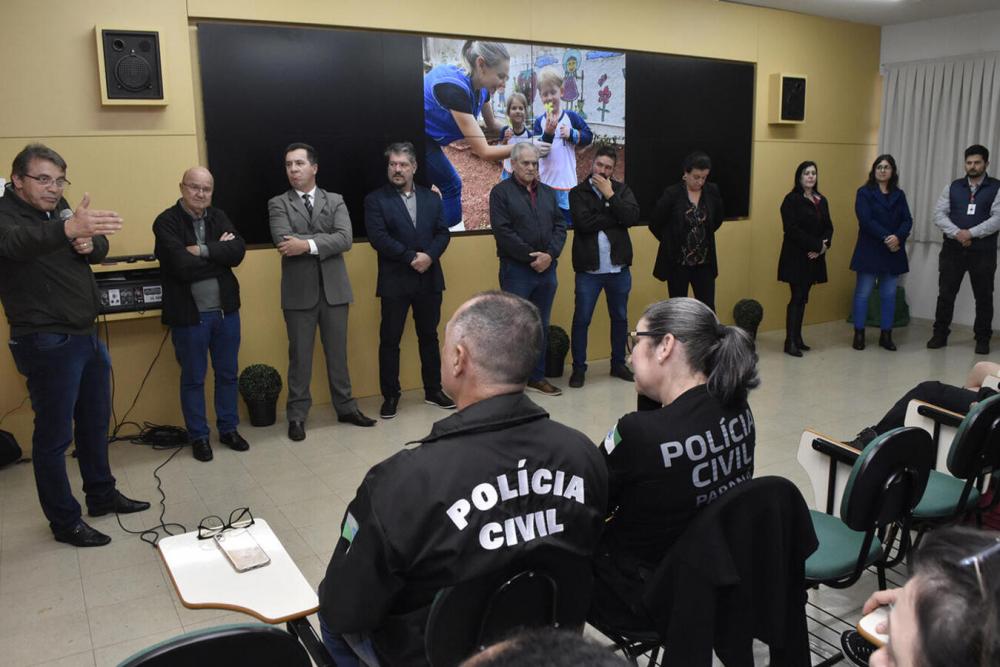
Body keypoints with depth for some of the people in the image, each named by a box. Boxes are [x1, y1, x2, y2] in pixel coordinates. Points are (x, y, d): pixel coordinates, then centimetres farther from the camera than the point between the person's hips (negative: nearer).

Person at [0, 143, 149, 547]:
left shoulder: (58, 209, 11)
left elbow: (100, 248, 13)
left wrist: (89, 244, -13)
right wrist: (69, 229, -56)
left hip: (86, 335, 8)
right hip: (47, 345, -8)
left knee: (95, 422, 19)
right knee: (54, 435, 2)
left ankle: (102, 495, 35)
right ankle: (64, 521, 15)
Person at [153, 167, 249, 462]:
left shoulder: (219, 217, 5)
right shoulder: (166, 222, -10)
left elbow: (238, 251, -10)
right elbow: (183, 267, -22)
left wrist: (203, 251, -20)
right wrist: (219, 254, -12)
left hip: (225, 310, 5)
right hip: (189, 315, -5)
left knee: (228, 373, 15)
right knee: (193, 379, 9)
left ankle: (228, 429, 30)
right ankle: (198, 436, 23)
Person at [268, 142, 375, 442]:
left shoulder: (335, 201, 7)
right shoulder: (278, 204, 3)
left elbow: (346, 239, -9)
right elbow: (284, 241, -15)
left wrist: (308, 244, -20)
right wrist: (327, 237, -14)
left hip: (334, 288, 2)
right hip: (299, 290, -1)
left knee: (338, 352, 11)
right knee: (299, 355, 6)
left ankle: (345, 407, 24)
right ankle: (297, 415, 16)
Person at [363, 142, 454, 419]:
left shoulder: (432, 198, 11)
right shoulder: (376, 199, -2)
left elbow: (443, 233, 5)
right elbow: (378, 238, -12)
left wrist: (429, 256, -14)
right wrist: (411, 258, -17)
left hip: (429, 279, 4)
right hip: (395, 281, -3)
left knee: (429, 336, 12)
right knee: (390, 340, 2)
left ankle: (433, 390, 24)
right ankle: (390, 396, 13)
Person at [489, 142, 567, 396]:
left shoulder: (548, 192, 14)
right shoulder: (501, 191, -3)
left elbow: (560, 226, 9)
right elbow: (502, 231, -13)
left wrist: (550, 254, -8)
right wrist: (531, 256, -14)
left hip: (546, 268, 5)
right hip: (516, 270, -5)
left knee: (541, 326, 11)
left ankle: (537, 376, 22)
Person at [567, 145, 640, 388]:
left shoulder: (621, 190, 6)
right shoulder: (578, 192, -1)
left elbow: (632, 217, -11)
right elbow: (584, 222, -17)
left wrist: (610, 195, -13)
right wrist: (616, 218, -11)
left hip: (619, 268, 3)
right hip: (588, 269, -3)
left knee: (620, 318, 13)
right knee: (581, 319, 2)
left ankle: (618, 363, 28)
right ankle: (579, 368, 15)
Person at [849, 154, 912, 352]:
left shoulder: (899, 195, 12)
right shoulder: (864, 192, 0)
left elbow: (907, 220, 4)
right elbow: (865, 220, -11)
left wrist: (898, 237, -16)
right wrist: (886, 238, -18)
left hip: (894, 252, 4)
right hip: (869, 251, -4)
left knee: (889, 294, 7)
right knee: (863, 293, 0)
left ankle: (886, 335, 14)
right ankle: (859, 334, 7)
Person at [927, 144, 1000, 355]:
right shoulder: (953, 187, 9)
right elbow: (939, 214, -1)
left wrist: (971, 233, -18)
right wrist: (957, 233, -15)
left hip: (983, 251, -2)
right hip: (953, 249, 2)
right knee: (945, 294, 5)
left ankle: (982, 338, 16)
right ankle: (940, 334, 16)